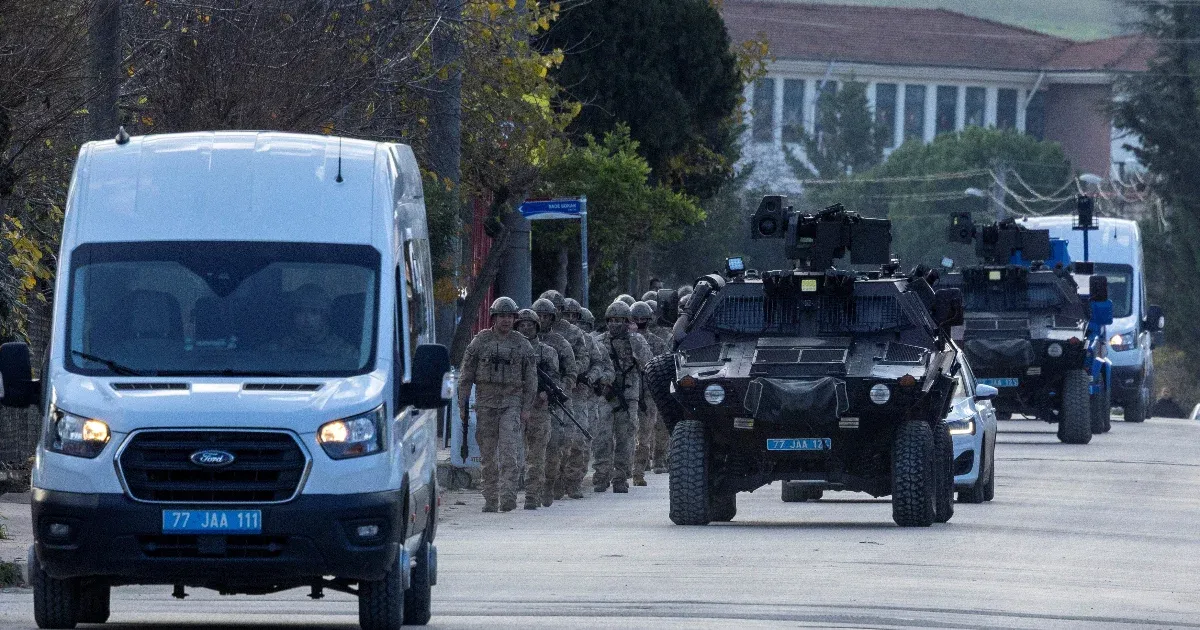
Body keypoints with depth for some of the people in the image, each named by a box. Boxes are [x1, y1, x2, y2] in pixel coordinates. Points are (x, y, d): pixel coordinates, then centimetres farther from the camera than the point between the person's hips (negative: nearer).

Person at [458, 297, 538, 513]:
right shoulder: (480, 342, 5)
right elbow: (465, 376, 7)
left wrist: (526, 408, 0)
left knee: (509, 451, -14)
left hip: (512, 404, -1)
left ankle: (508, 497, -18)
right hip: (485, 405, 1)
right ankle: (490, 499, 11)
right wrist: (463, 405, 2)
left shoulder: (522, 345, 6)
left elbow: (531, 379, 8)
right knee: (487, 454, 4)